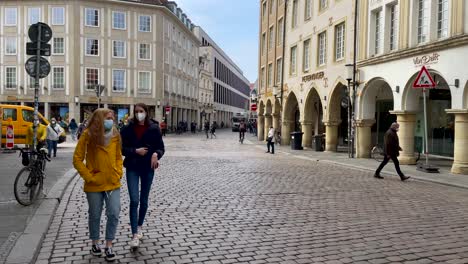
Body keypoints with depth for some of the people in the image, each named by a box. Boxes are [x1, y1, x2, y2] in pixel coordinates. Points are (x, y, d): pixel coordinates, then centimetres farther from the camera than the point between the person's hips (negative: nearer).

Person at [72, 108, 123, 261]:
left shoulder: (115, 135, 3)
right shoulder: (88, 135, -10)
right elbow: (77, 159, -7)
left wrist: (118, 173, 2)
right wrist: (89, 177, -10)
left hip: (113, 183, 3)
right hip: (94, 185, -3)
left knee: (114, 214, 0)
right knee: (95, 215, 12)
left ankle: (108, 246, 16)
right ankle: (95, 243, 33)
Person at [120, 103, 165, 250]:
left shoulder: (154, 129, -2)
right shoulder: (128, 129, -2)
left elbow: (161, 147, 1)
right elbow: (122, 148, -1)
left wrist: (156, 154, -20)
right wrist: (135, 151, -17)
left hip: (148, 168, 1)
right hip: (132, 168, -1)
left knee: (144, 200, 12)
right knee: (134, 200, -10)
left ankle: (140, 226, 35)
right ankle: (135, 235, -7)